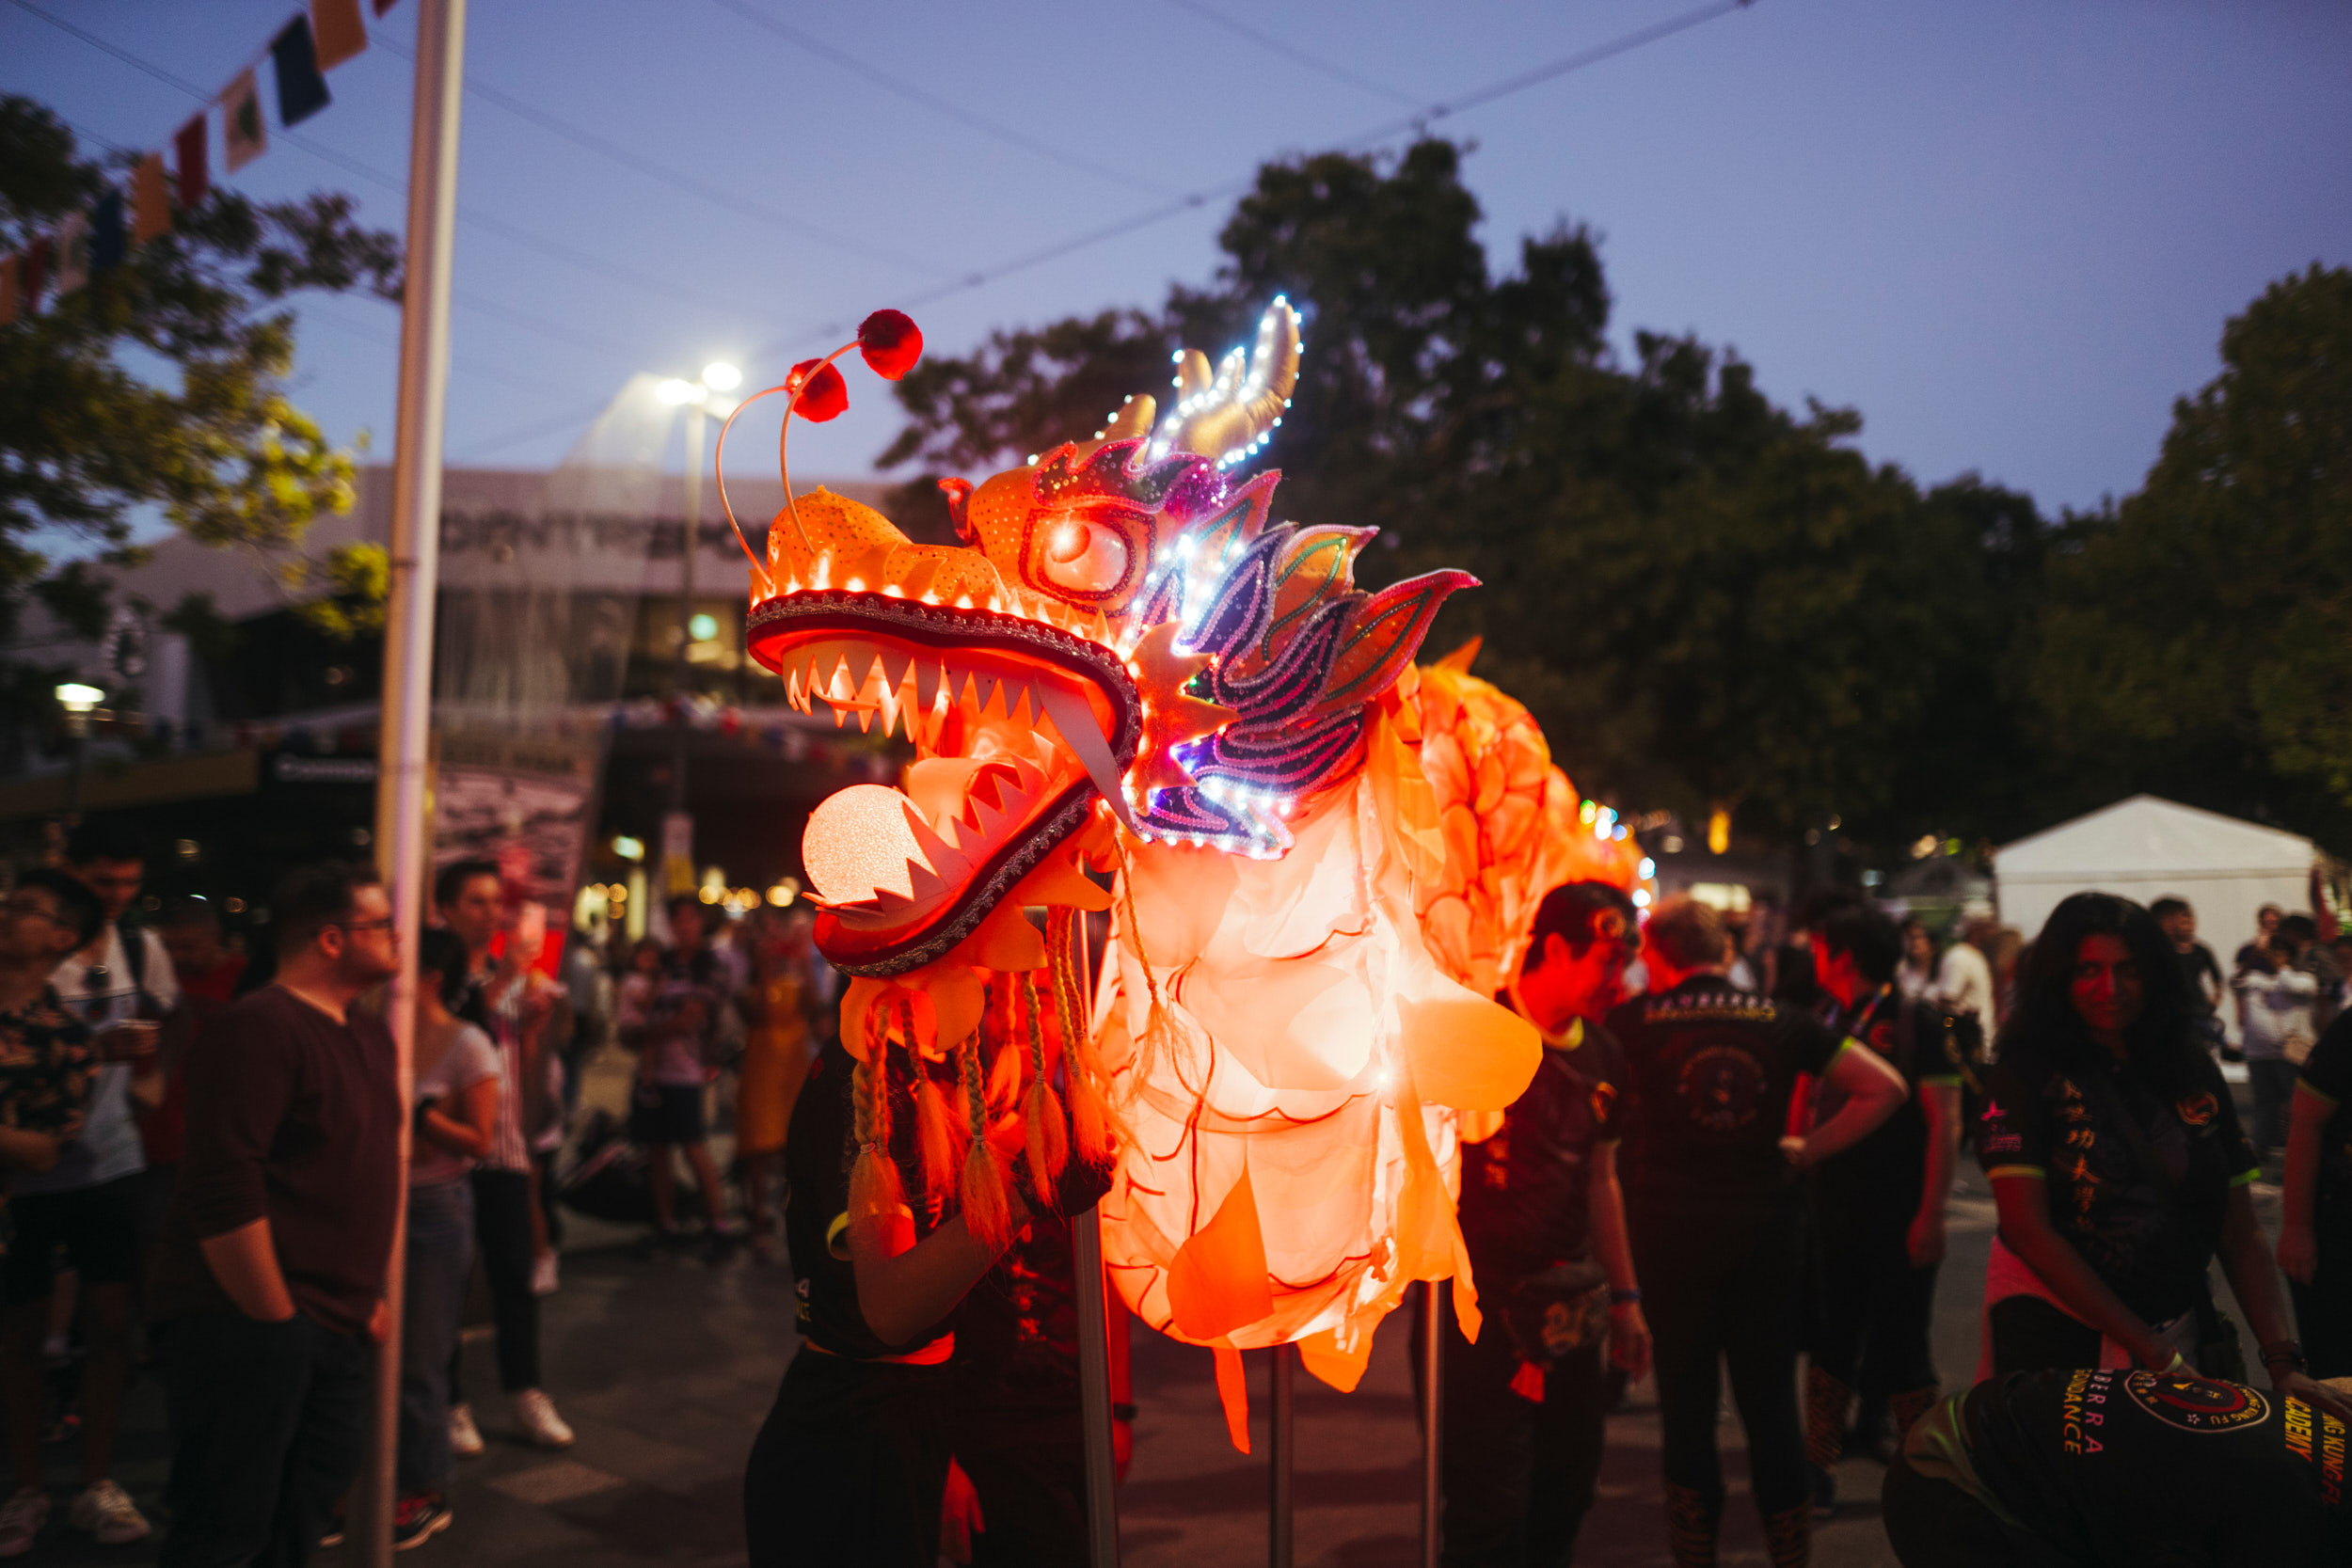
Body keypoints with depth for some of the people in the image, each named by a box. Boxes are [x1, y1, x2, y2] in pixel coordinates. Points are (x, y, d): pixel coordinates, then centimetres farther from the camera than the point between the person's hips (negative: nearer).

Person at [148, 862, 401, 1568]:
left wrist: (368, 1295, 17)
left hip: (339, 1326, 9)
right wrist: (274, 1320, -18)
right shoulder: (257, 1030, -17)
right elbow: (222, 1193, -23)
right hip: (249, 1323, -9)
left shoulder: (370, 1035, 12)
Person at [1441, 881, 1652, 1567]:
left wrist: (1624, 1295, 19)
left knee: (1566, 1493, 15)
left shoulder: (1603, 1057, 9)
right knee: (1490, 1510, -1)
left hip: (1573, 1304, 7)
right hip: (1484, 1302, -6)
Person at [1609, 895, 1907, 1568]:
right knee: (1771, 1400, 12)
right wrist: (1808, 1150, 4)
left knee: (1687, 1402, 7)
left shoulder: (1632, 1022, -4)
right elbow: (1885, 1087, 2)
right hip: (1767, 1227, 2)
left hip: (1671, 1228, -2)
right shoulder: (1780, 1021, 3)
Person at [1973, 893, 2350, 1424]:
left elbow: (2241, 1234, 2)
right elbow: (2026, 1228, -16)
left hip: (2181, 1335, 4)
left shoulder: (2196, 1075, 4)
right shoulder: (2026, 1075, -9)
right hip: (2055, 1335, -4)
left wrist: (2283, 1361, -11)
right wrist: (2151, 1351, -18)